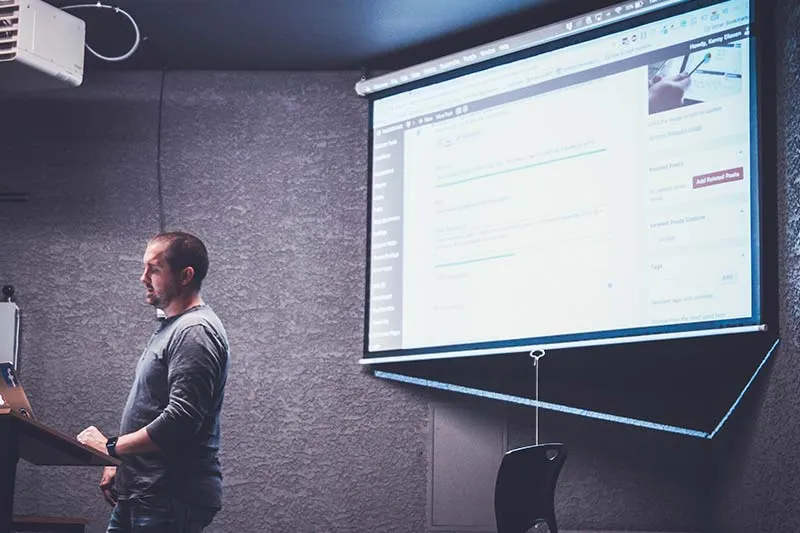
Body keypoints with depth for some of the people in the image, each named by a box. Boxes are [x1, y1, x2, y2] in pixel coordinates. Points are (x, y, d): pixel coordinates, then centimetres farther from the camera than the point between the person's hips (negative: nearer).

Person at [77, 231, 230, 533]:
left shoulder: (195, 331, -15)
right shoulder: (170, 327, 18)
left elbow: (180, 420, -24)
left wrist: (112, 447, -15)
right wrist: (120, 464, 15)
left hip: (172, 500, -10)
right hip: (138, 495, 10)